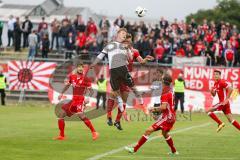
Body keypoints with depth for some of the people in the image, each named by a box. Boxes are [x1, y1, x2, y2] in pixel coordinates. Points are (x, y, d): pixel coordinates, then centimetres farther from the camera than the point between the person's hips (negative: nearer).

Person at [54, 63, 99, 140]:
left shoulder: (85, 79, -6)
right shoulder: (71, 76, 8)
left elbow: (90, 90, -3)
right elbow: (67, 85, 23)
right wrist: (62, 93, 12)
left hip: (81, 100, -6)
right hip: (73, 99, 6)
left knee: (81, 115, -26)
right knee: (62, 113, 5)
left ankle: (94, 133, -19)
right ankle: (62, 136, 13)